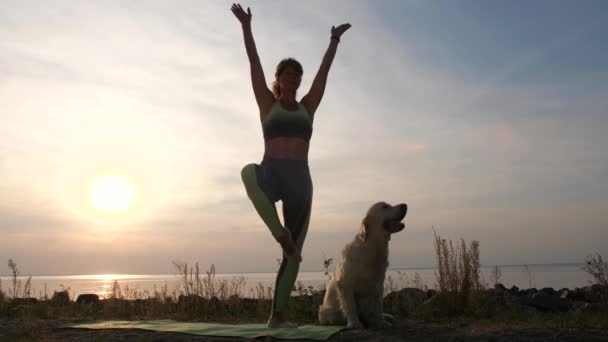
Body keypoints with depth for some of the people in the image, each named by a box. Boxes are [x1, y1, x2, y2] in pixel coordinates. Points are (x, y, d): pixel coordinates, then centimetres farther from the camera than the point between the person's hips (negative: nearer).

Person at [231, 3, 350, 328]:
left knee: (294, 252, -1)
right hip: (271, 176, -3)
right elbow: (254, 63, 7)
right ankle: (279, 232, -26)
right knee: (249, 171, -41)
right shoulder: (267, 104, 12)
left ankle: (277, 315, 8)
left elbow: (325, 69, 20)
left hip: (300, 182, 3)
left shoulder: (307, 106, 18)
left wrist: (334, 40, 23)